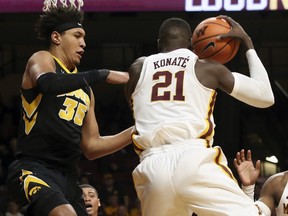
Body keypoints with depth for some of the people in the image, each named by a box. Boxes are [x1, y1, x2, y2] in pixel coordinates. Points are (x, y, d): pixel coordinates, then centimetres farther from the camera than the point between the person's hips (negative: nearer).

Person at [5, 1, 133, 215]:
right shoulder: (41, 60, 3)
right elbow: (47, 84, -24)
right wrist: (103, 75, -19)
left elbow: (91, 147, 23)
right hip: (34, 169, -9)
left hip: (68, 177, 9)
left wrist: (134, 133, 12)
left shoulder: (84, 88, 23)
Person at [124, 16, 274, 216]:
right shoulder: (206, 67, 14)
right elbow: (265, 97, 18)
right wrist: (248, 44, 28)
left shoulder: (138, 68, 21)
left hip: (152, 169, 3)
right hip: (194, 162, -3)